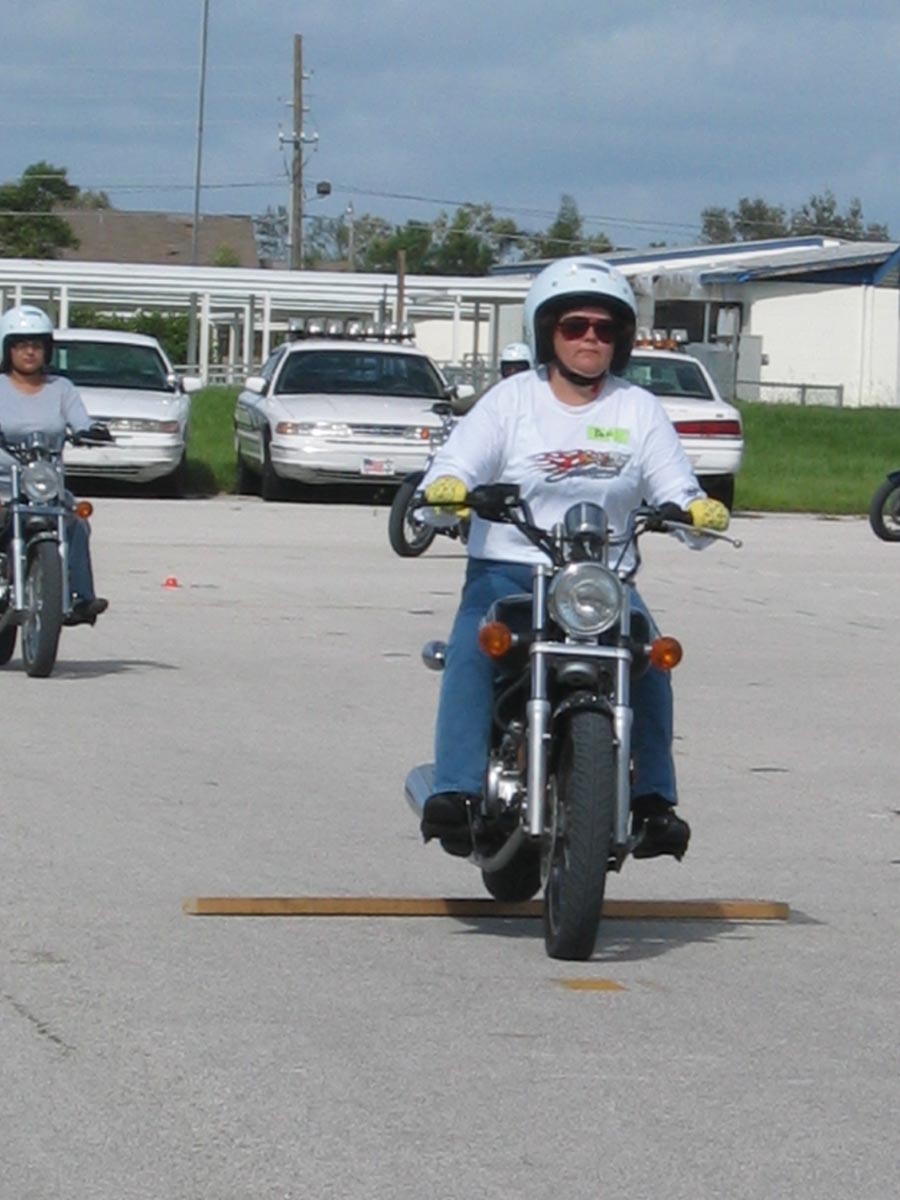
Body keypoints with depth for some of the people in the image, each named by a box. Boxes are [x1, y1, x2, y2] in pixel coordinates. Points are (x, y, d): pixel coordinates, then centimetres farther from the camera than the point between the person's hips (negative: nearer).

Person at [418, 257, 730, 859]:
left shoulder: (639, 409, 10)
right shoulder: (512, 398, 5)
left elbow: (673, 485, 4)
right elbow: (458, 461, -5)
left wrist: (698, 510, -20)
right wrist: (446, 487, -29)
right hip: (506, 567, -1)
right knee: (473, 649, -30)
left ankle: (654, 799, -16)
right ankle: (456, 790, -32)